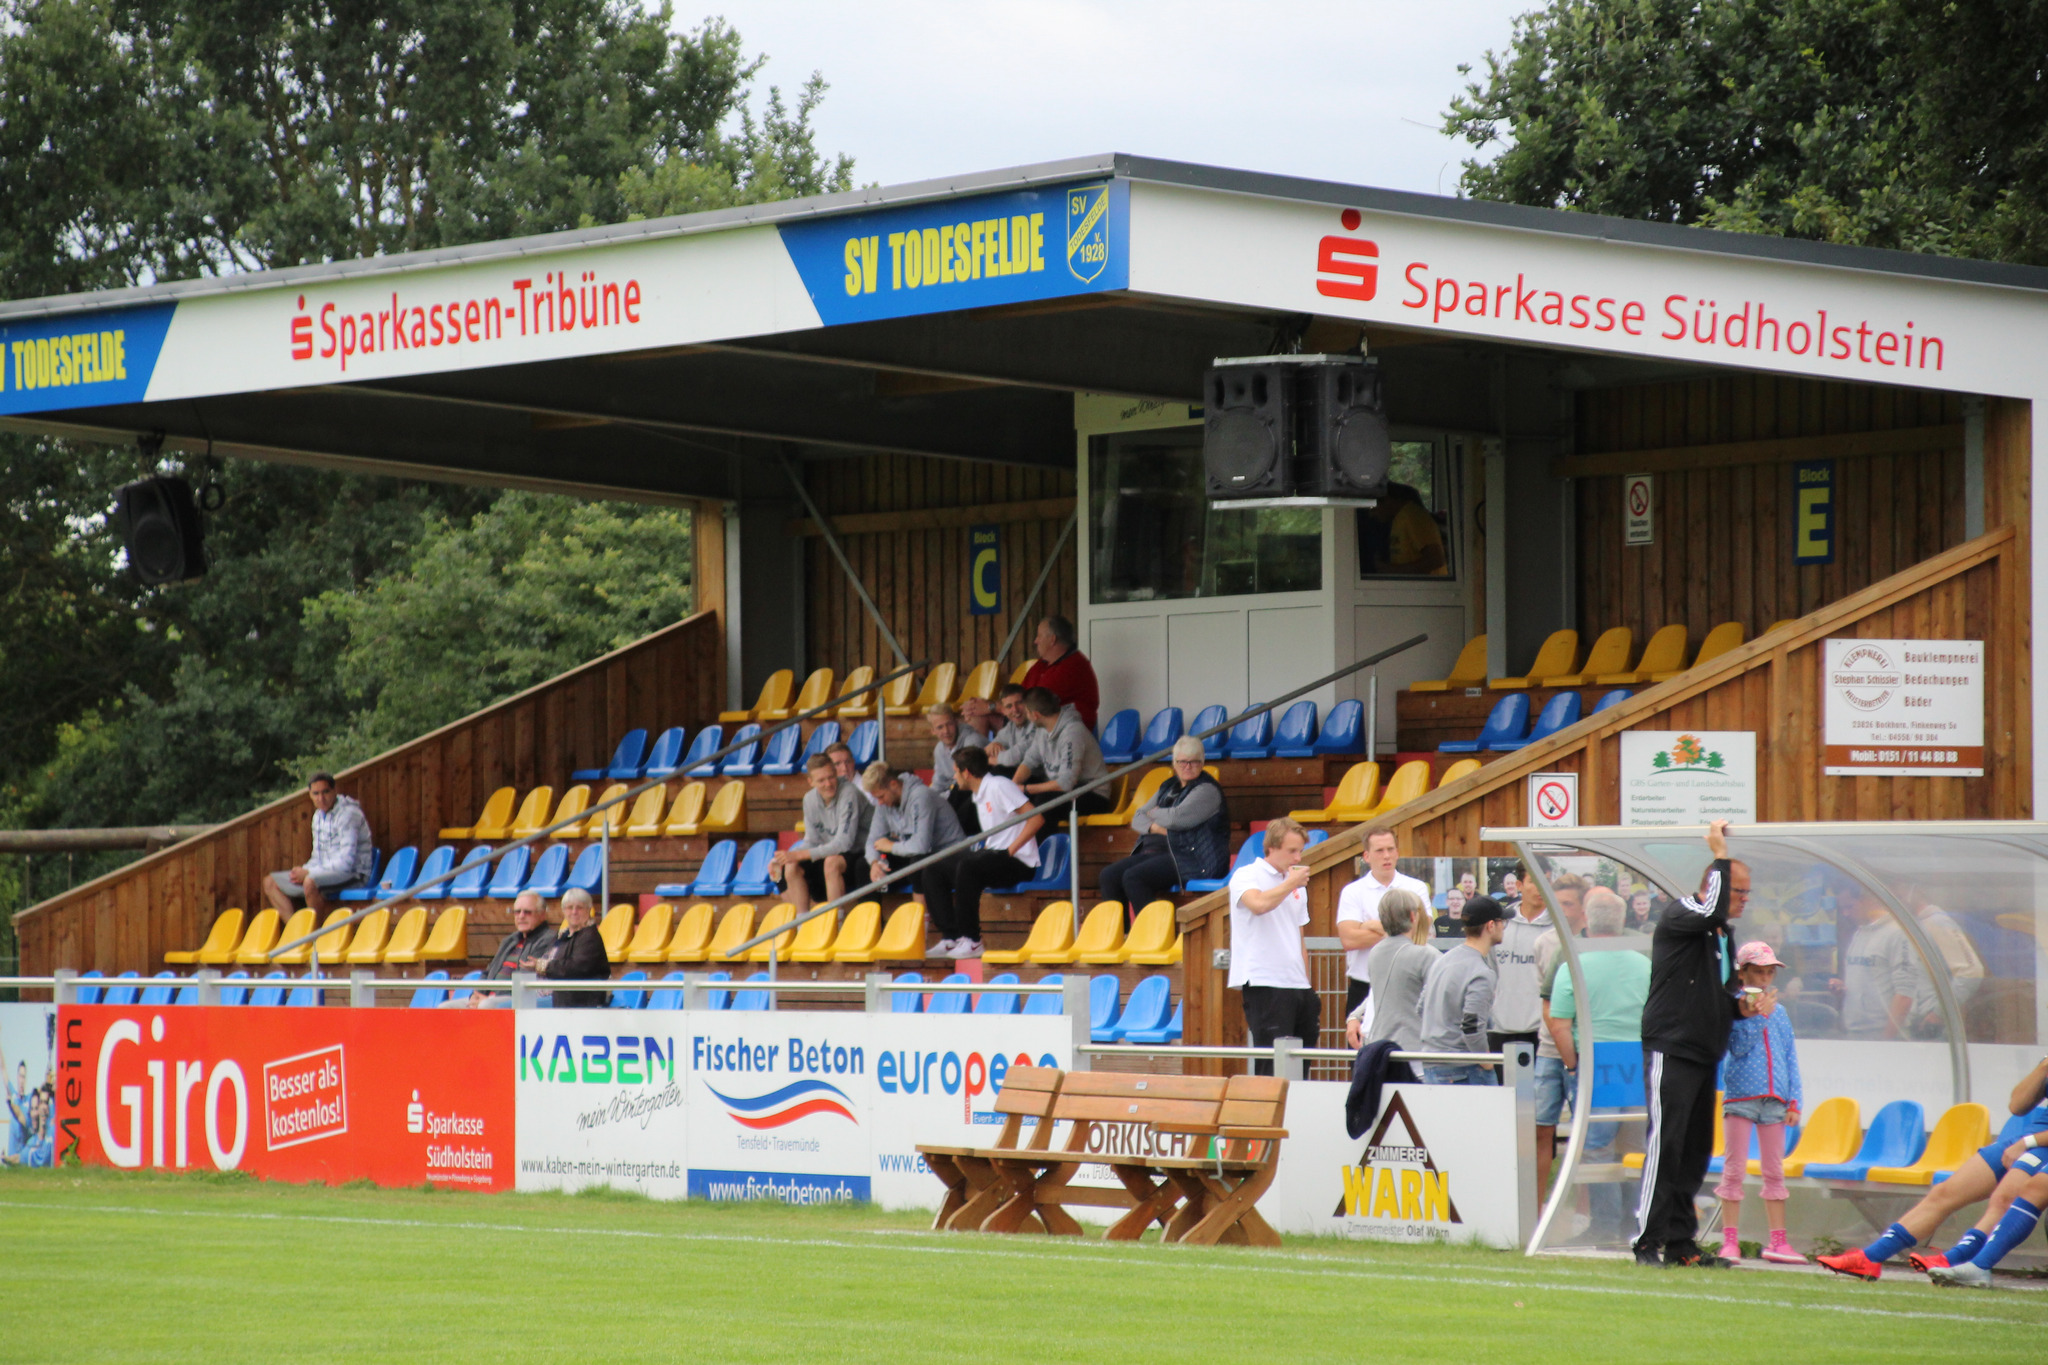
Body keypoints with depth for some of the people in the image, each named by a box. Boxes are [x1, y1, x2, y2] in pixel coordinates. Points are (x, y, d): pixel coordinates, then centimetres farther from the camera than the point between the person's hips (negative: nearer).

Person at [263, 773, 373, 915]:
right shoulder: (319, 815, 11)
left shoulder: (348, 814, -16)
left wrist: (308, 873, -18)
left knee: (310, 882, -39)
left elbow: (346, 862, -22)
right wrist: (304, 870, -5)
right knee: (270, 883, 5)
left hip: (353, 874, -9)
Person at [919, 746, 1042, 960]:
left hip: (1018, 862, -10)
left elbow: (1036, 819, -16)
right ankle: (950, 937, -7)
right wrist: (983, 848, 6)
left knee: (968, 866, -35)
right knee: (933, 871, 1)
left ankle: (971, 941, -29)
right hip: (994, 859, 10)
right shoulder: (980, 796, 19)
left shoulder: (998, 787, -9)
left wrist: (1010, 850, -19)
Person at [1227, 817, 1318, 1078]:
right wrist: (1291, 883, -9)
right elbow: (1258, 904, -25)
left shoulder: (1296, 886, 19)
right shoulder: (1247, 876, -2)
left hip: (1297, 987, 7)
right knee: (1273, 1066, -11)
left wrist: (1308, 988, 18)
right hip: (1264, 985, -7)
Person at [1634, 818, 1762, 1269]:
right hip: (1670, 1050, -9)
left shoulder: (1725, 936, 20)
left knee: (1696, 1151, 9)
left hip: (1704, 1054, 9)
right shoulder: (1679, 913, -6)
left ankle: (1680, 1242, 14)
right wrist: (1720, 858, -21)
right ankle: (1648, 1242, -13)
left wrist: (1741, 1008, 7)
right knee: (1665, 1144, -13)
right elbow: (1711, 911, -29)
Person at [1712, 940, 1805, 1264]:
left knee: (1775, 1171, 7)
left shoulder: (1779, 1012, 12)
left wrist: (1793, 1100, 8)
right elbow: (1738, 1046, -13)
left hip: (1774, 1100, 4)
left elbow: (1790, 1056, 14)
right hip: (1740, 1097, -4)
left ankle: (1778, 1241, 10)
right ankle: (1729, 1240, 1)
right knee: (1734, 1169, -2)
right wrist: (1758, 1015, -18)